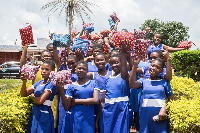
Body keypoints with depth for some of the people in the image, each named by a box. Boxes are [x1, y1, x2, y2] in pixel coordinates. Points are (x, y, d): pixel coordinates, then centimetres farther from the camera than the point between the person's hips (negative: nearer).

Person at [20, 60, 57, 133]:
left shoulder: (51, 84, -14)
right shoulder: (39, 82, 8)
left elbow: (40, 101, -20)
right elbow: (23, 94, 8)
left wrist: (32, 96, 1)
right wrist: (24, 82, -8)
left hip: (44, 115, -7)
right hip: (34, 114, 7)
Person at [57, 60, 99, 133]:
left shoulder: (92, 83, 6)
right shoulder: (71, 86, 3)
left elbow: (96, 100, -8)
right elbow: (66, 107, -2)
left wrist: (76, 101, -7)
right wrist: (61, 91, -14)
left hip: (88, 118, 0)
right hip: (74, 118, 0)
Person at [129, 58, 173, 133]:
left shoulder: (164, 82, 7)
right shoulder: (143, 81, 7)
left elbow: (171, 100, 6)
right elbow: (131, 85, -14)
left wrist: (164, 109, -14)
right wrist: (135, 65, -18)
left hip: (159, 116, 0)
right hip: (145, 115, 1)